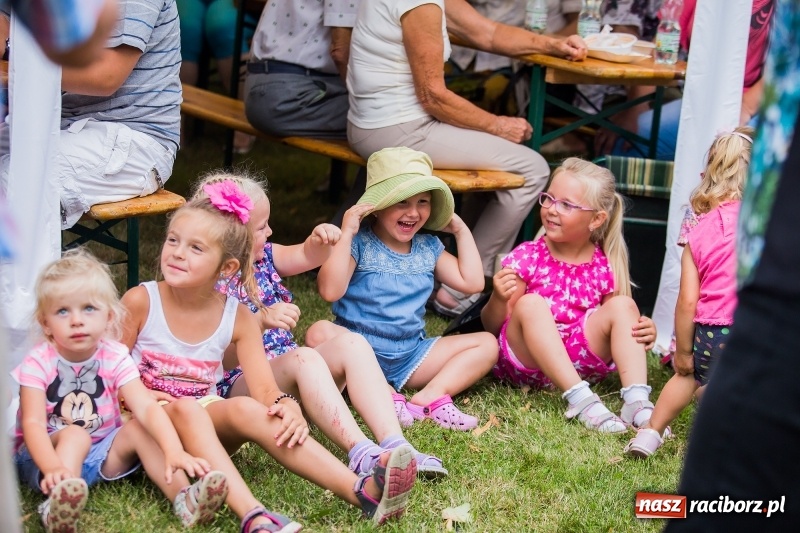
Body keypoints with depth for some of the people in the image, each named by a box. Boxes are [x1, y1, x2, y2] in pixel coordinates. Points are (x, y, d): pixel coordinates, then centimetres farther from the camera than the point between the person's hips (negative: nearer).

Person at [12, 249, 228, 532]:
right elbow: (33, 423, -26)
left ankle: (184, 499, -30)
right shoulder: (38, 363, -15)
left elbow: (146, 407, -21)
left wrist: (174, 451, -39)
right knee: (74, 435, -31)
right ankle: (57, 508, -53)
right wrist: (53, 468, -46)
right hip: (46, 454, -3)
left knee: (138, 428, -19)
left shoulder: (115, 359, -9)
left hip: (99, 454, 3)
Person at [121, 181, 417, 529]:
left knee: (245, 409, -29)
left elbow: (265, 390, -8)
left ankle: (362, 490, -45)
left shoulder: (238, 318, -1)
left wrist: (285, 406, -30)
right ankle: (254, 518, -54)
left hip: (207, 424, 2)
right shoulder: (140, 301, -7)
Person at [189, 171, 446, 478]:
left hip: (290, 371, 9)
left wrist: (320, 240, 1)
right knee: (305, 358, -36)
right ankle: (360, 453, -46)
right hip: (240, 383, -8)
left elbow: (307, 256, 25)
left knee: (353, 344, -15)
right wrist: (261, 320, -35)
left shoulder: (263, 257, 14)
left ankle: (393, 442, -31)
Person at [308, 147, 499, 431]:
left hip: (411, 356, 5)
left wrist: (462, 231, 8)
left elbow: (472, 282, 7)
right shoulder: (359, 244, -9)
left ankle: (430, 396, -27)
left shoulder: (428, 247, 9)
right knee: (320, 333, -35)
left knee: (487, 344, -6)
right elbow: (330, 290, -23)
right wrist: (346, 235, -24)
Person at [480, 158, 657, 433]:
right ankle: (581, 399, -36)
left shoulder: (604, 267, 2)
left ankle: (637, 401, -28)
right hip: (527, 361, -2)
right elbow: (491, 326, -3)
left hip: (579, 362, 2)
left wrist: (643, 331, -13)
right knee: (530, 303, -28)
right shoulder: (527, 257, -5)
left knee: (624, 304, -13)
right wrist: (499, 299, -26)